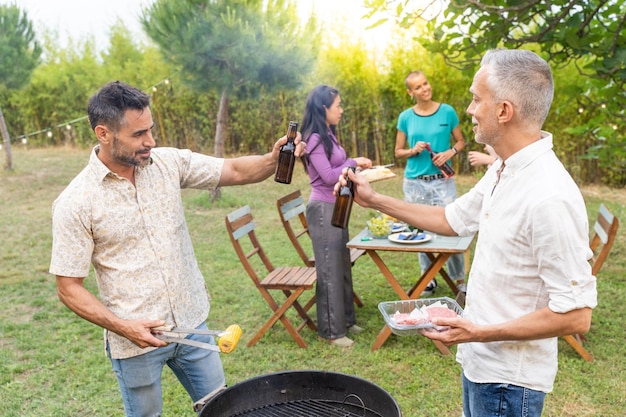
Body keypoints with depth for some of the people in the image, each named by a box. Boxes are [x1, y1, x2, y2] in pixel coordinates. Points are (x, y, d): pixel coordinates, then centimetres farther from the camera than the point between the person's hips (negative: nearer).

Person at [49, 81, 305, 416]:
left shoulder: (169, 162, -4)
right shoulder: (75, 203, -14)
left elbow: (235, 171, -2)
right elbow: (69, 288, -10)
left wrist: (273, 159, -23)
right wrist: (122, 326, -22)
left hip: (192, 323, 4)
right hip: (135, 339, -4)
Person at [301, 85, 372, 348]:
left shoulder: (327, 135, 12)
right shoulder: (314, 139, -16)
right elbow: (328, 176, -20)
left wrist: (355, 168, 6)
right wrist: (352, 162, -10)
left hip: (336, 207, 9)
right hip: (323, 209, -9)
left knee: (342, 267, 16)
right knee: (329, 270, 0)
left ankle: (345, 320, 30)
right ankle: (330, 331, 12)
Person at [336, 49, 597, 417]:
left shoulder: (549, 197, -29)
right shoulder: (503, 172, 0)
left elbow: (576, 314, -26)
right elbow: (452, 219, 13)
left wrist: (481, 333, -23)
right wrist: (375, 200, 10)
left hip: (508, 377, -8)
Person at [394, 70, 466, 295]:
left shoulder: (447, 111, -1)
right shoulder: (405, 117, 2)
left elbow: (461, 141, 9)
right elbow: (398, 151, 9)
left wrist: (449, 152, -11)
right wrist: (413, 150, -12)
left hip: (442, 181, -1)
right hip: (414, 183, 2)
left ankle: (459, 280, 13)